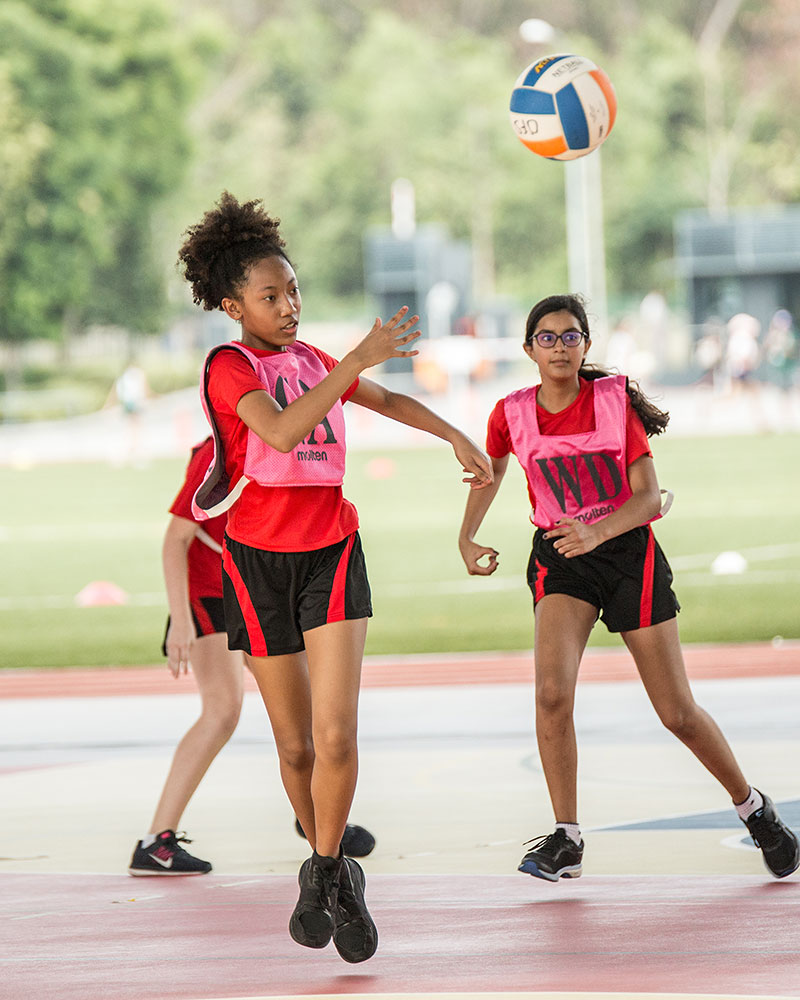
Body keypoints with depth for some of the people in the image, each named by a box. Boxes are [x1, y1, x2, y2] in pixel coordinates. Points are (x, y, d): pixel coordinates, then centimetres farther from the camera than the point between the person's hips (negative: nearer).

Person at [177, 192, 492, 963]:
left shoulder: (310, 361, 11)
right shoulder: (230, 366, -8)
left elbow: (387, 400, 28)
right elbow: (281, 431, -27)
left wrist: (456, 437, 19)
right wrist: (360, 357, -31)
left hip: (332, 553, 3)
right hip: (260, 561, -3)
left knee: (336, 734, -14)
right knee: (296, 745, 4)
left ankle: (325, 874, 1)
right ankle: (330, 868, 26)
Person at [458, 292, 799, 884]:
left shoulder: (618, 401, -12)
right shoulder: (512, 415, -5)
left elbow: (648, 496, -15)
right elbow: (490, 474, 17)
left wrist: (596, 532, -33)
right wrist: (467, 540, 4)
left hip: (628, 550, -1)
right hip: (559, 558, 2)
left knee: (678, 713, 2)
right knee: (553, 691, -22)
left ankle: (752, 806, 26)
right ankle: (566, 840, -11)